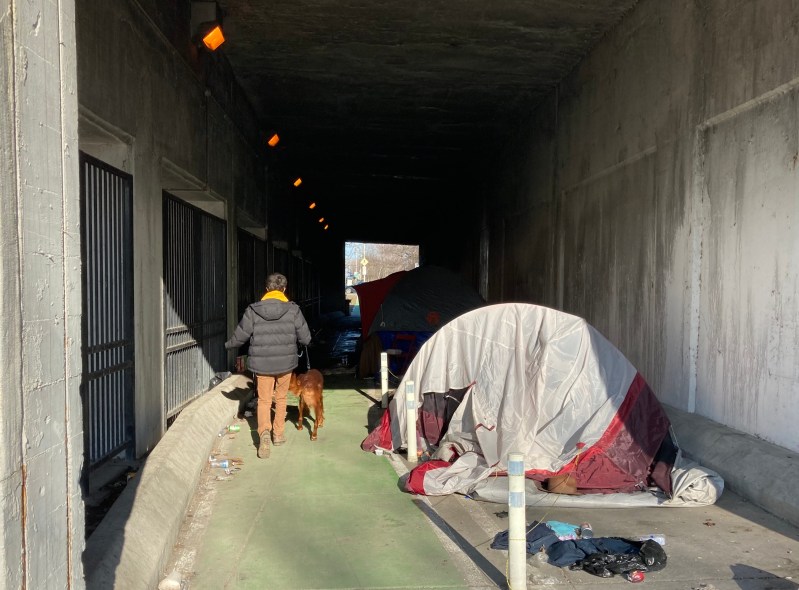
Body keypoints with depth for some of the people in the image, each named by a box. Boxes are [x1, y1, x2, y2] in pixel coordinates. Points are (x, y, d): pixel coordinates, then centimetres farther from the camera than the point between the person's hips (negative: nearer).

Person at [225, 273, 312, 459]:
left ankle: (264, 432, -14)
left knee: (264, 400, 9)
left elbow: (239, 336, -1)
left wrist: (228, 345, 21)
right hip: (285, 363, 1)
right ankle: (278, 434, 29)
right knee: (281, 398, 20)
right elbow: (306, 339, -5)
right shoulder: (293, 310, -9)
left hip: (261, 364, 0)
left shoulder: (253, 311, -8)